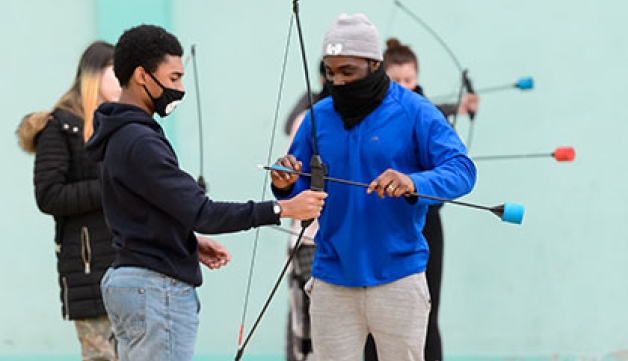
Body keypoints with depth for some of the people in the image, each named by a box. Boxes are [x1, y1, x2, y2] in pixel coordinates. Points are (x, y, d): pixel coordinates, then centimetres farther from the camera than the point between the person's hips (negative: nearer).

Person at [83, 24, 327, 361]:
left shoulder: (121, 137, 14)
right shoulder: (139, 143, -19)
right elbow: (199, 211, -24)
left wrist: (191, 242, 8)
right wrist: (282, 209, -23)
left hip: (129, 280, 11)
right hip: (157, 289, -11)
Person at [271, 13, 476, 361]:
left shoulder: (414, 113, -6)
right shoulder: (319, 117, 6)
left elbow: (461, 171, -15)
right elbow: (303, 192, 10)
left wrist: (413, 183, -34)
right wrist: (287, 185, -14)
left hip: (398, 278, -3)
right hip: (332, 279, 3)